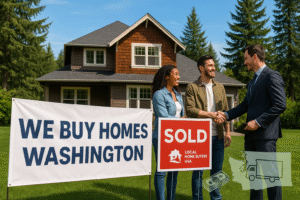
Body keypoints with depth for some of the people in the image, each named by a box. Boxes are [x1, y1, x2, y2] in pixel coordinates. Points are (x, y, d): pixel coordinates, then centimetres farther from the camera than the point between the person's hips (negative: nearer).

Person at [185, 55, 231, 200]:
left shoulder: (220, 87, 14)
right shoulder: (192, 87, -1)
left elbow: (225, 110, 14)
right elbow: (190, 110, -12)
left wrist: (228, 131, 7)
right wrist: (210, 114, -15)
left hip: (217, 136, 5)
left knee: (217, 170, 11)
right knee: (198, 170, 3)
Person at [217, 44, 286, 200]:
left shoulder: (272, 76, -10)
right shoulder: (252, 81, 20)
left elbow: (280, 105, -18)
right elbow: (245, 105, 21)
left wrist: (258, 122, -19)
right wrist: (227, 115, 6)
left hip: (265, 133, -9)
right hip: (251, 134, 9)